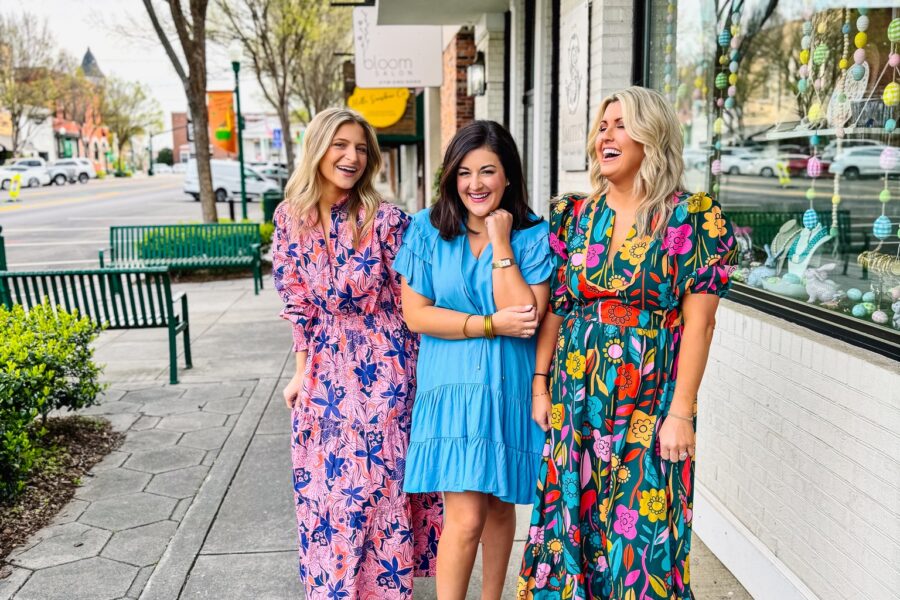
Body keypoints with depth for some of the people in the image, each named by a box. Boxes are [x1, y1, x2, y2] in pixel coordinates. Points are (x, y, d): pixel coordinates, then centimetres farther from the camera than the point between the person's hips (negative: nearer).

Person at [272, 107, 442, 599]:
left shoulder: (386, 219, -12)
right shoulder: (291, 217, 0)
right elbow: (297, 300, 5)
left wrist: (411, 375, -5)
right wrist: (301, 372, 4)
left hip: (380, 369, -4)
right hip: (323, 370, 4)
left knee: (378, 484, 3)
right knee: (323, 486, 13)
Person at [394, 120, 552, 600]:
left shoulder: (534, 235, -4)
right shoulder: (427, 229, -3)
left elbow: (524, 315, -14)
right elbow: (414, 313, -7)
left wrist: (501, 243, -15)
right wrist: (490, 324, -13)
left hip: (509, 387, 2)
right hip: (452, 385, -1)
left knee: (500, 504, 17)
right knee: (466, 517, -8)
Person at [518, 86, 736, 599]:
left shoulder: (693, 217, -6)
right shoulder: (574, 215, 6)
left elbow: (698, 322, -9)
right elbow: (554, 310, 9)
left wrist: (680, 412, -12)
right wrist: (540, 385, 5)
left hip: (650, 406, -4)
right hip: (575, 401, 4)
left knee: (642, 535, 5)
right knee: (570, 528, 13)